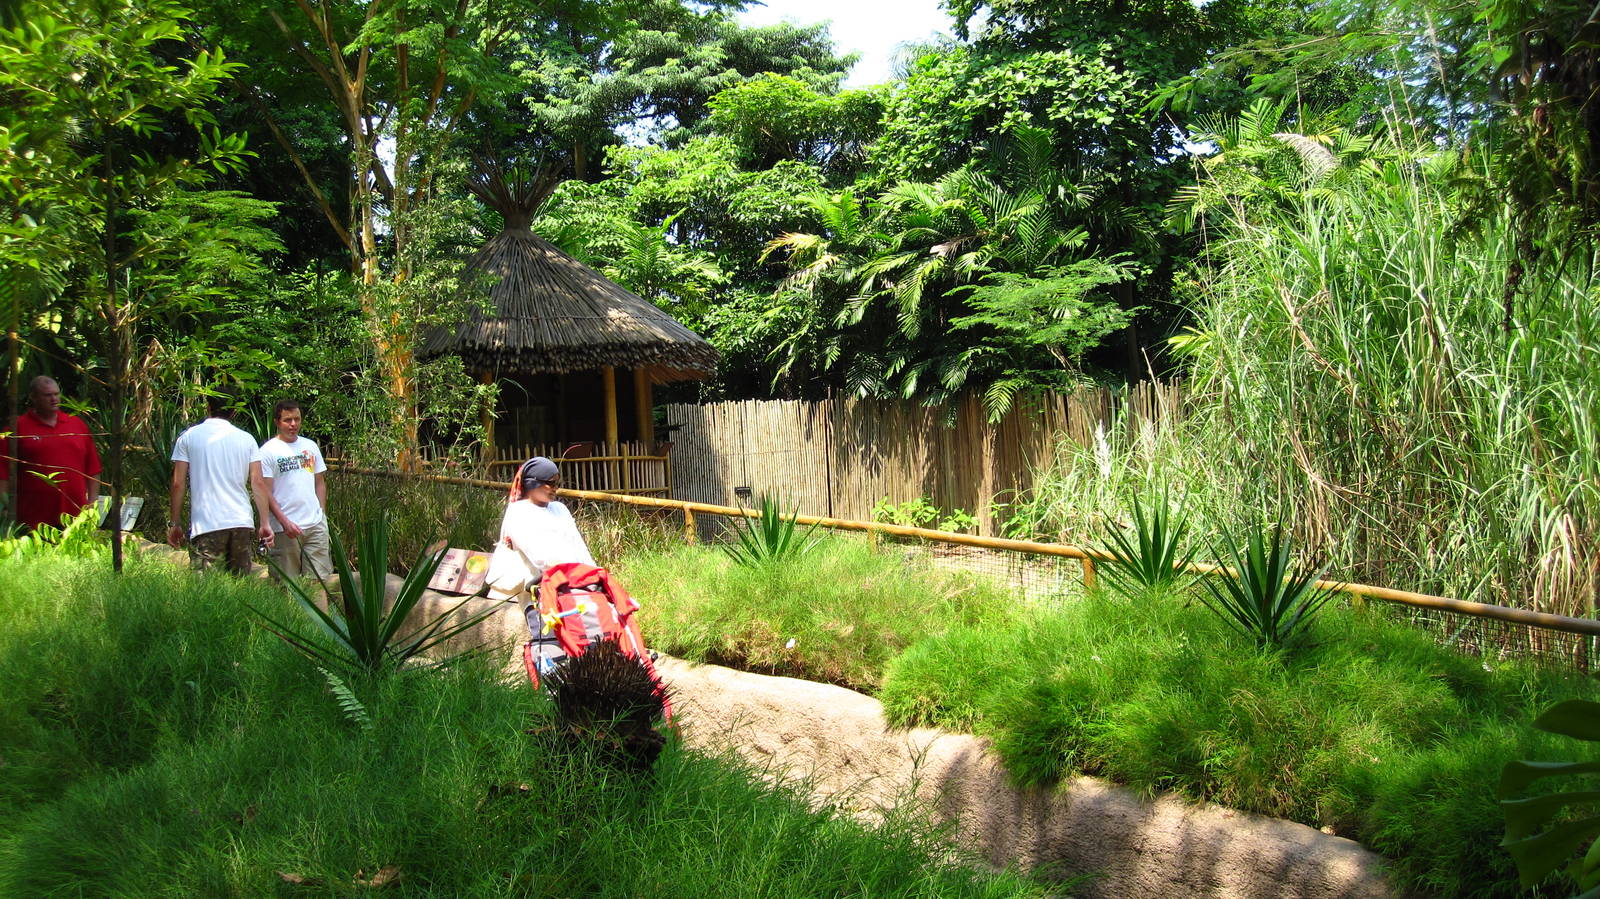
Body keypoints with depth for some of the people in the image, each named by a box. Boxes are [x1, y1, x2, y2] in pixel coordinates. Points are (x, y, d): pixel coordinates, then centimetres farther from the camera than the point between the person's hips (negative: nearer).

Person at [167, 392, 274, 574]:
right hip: (242, 524, 3)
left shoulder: (187, 437, 4)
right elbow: (258, 483, 4)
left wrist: (174, 523, 8)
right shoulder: (247, 439, 9)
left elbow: (178, 484, 1)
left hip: (206, 524, -3)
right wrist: (265, 523, 5)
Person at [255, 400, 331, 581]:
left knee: (319, 579, 2)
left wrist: (321, 514, 11)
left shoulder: (310, 446, 14)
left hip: (316, 525, 5)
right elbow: (266, 492, -7)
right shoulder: (268, 451, -3)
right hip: (285, 530, -4)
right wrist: (285, 522, -16)